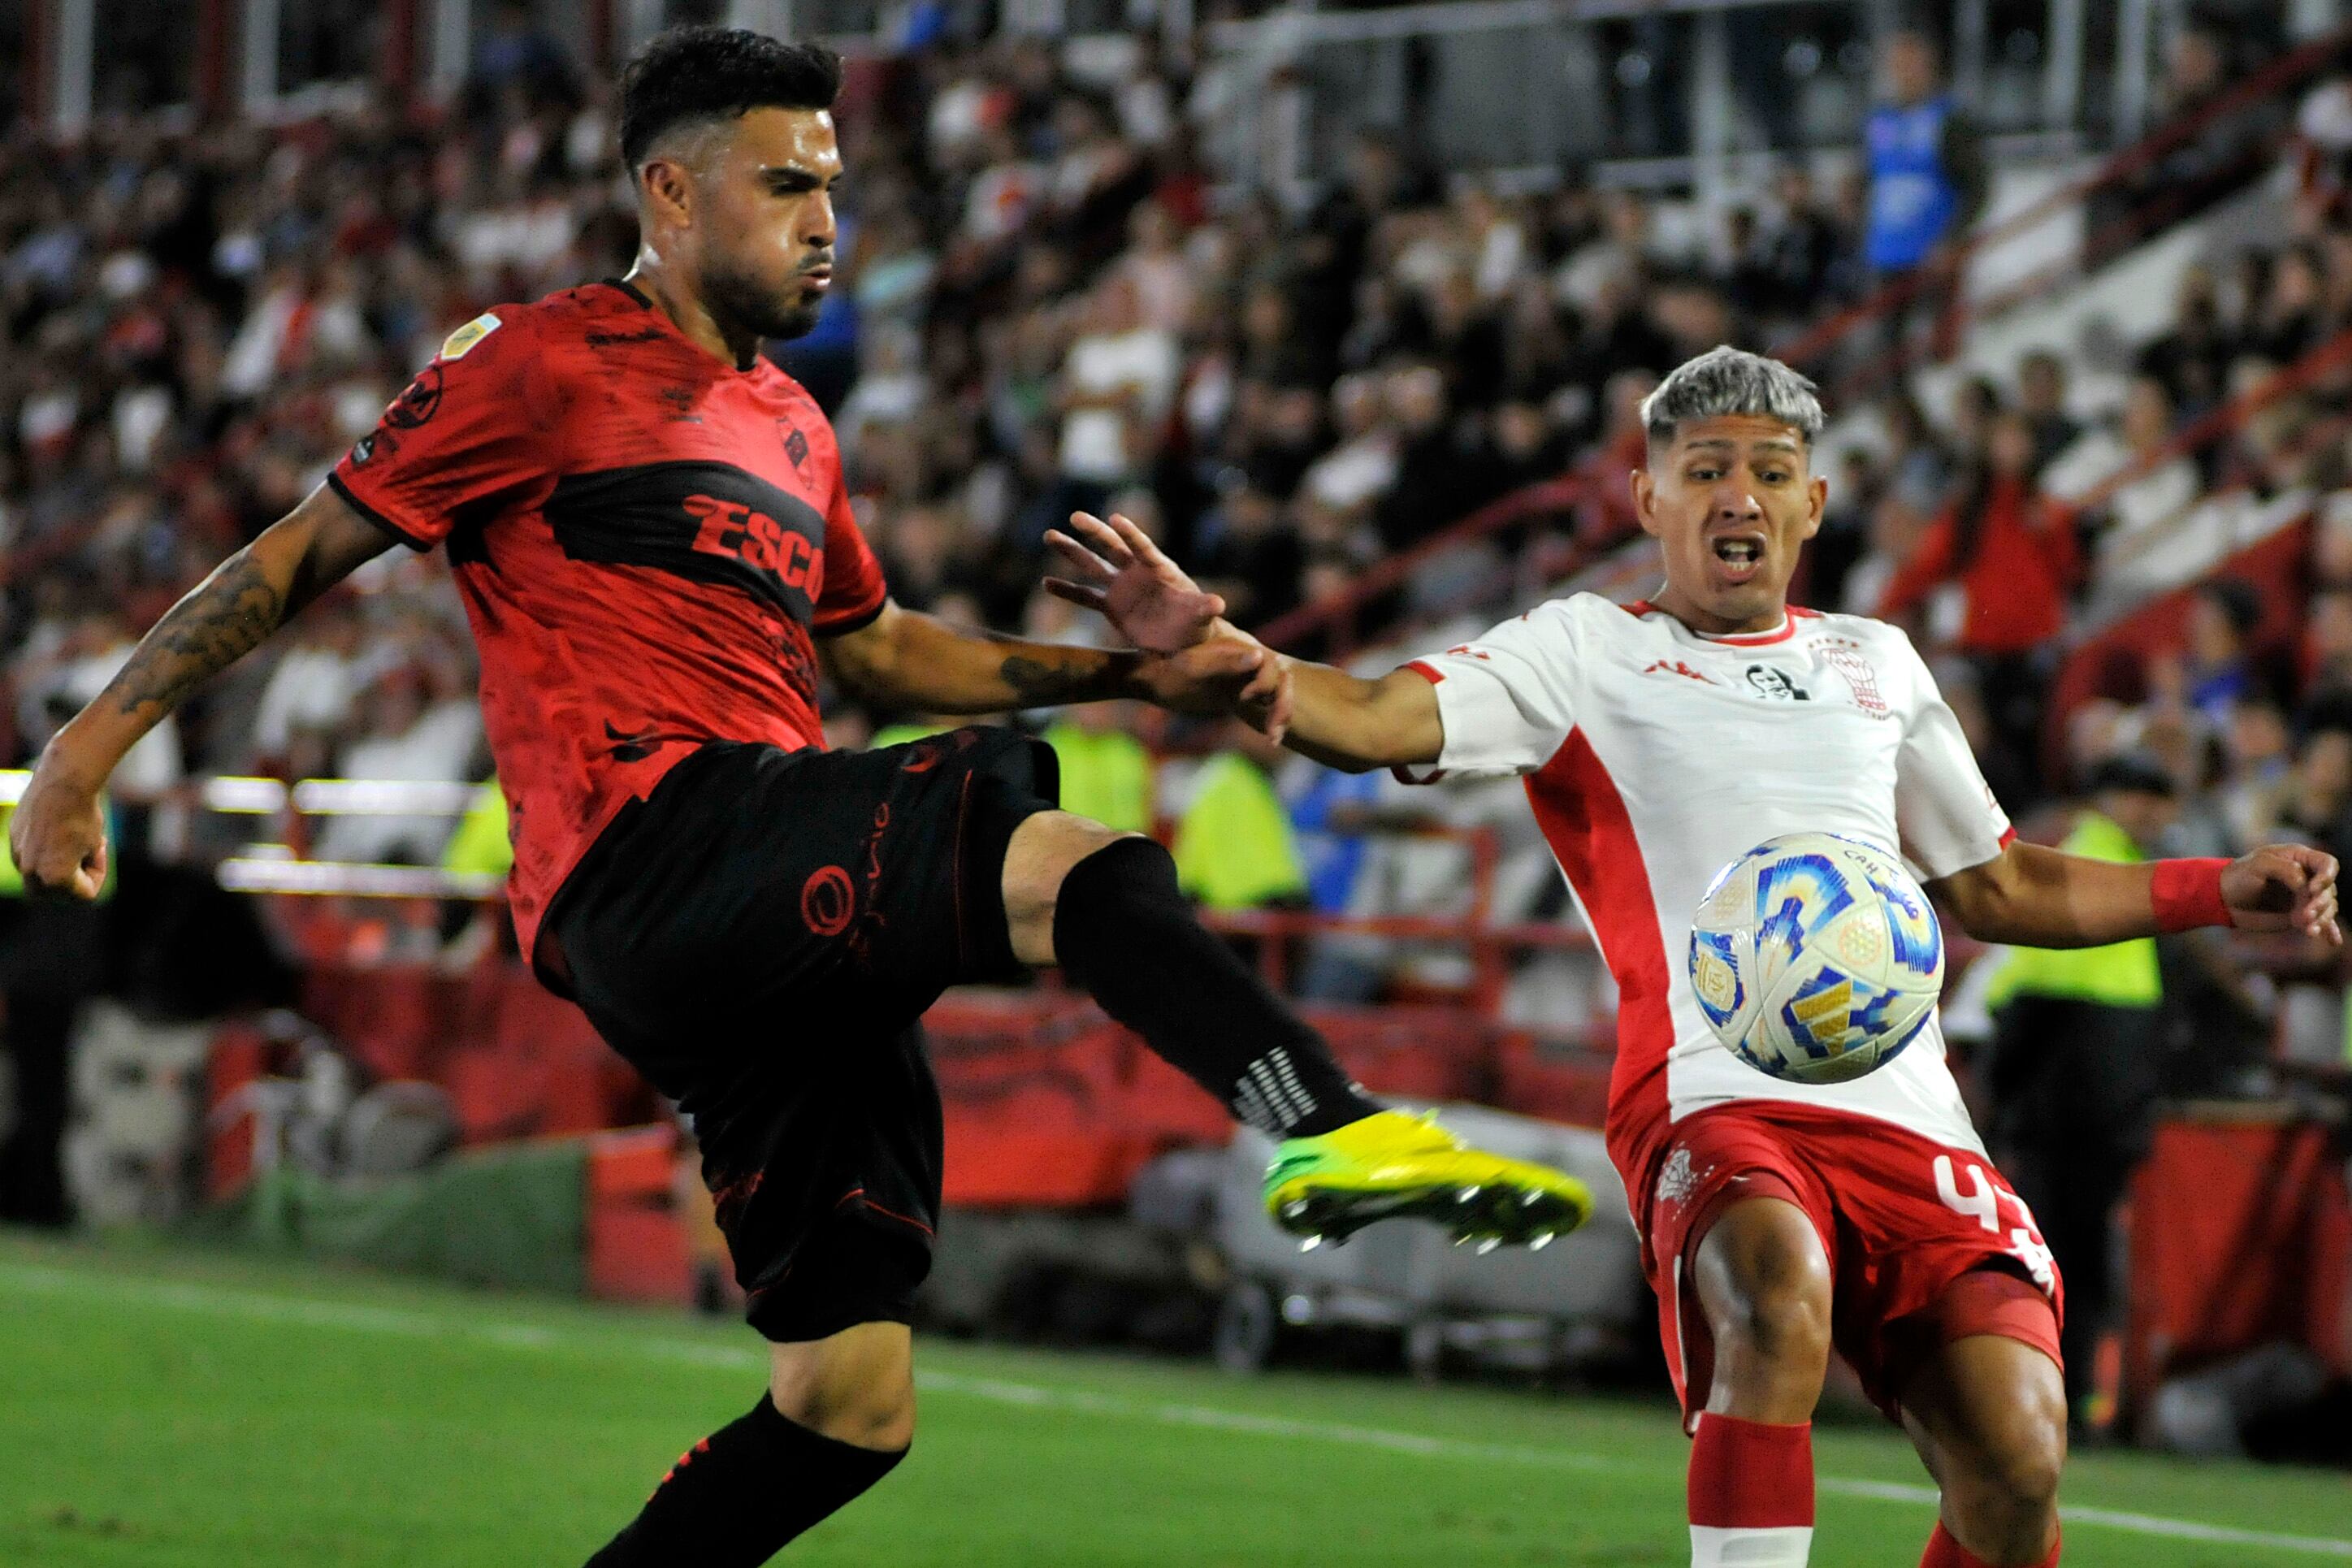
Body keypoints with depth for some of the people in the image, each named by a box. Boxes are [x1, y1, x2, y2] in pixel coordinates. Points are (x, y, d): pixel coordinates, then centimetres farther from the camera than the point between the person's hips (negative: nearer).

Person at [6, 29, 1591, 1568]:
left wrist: (1134, 671, 27)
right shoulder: (545, 364, 3)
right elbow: (307, 552, 6)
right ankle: (1332, 1129, -50)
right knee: (1063, 857, -31)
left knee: (851, 1402, 5)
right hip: (651, 849, -9)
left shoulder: (791, 429, 27)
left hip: (795, 957, 9)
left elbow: (878, 647, 38)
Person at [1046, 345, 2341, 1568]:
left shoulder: (1877, 662, 26)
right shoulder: (1588, 652, 12)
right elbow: (1377, 719, -4)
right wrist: (1198, 645, -22)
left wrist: (2217, 894, 29)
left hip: (1908, 1112, 5)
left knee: (2016, 1464, -15)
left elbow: (1995, 888, 36)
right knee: (1779, 1300, -37)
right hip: (1718, 1099, -5)